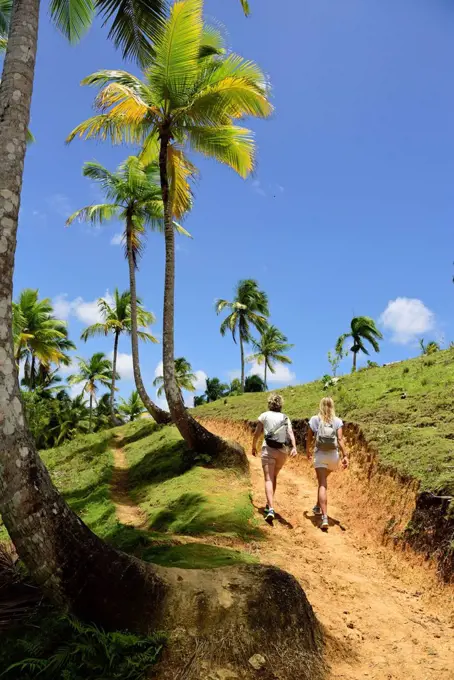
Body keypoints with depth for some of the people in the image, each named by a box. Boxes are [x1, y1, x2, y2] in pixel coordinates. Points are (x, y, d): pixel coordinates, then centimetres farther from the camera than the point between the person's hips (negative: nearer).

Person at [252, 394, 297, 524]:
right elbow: (291, 433, -7)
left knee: (269, 480, -9)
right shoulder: (285, 418, 10)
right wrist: (294, 447, -20)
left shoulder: (264, 415, 4)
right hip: (282, 451, 3)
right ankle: (269, 505, 31)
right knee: (274, 477, 22)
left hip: (268, 449, -3)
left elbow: (257, 434, 4)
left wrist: (254, 447, 19)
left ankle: (271, 509, -25)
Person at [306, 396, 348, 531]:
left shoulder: (314, 419, -1)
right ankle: (318, 507, 40)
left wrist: (308, 451, 20)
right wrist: (345, 456, -13)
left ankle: (325, 518, -18)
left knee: (323, 484, -5)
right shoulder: (337, 421, -1)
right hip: (333, 455, 2)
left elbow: (309, 438, 4)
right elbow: (340, 439, -11)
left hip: (320, 455, -2)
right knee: (323, 481, 27)